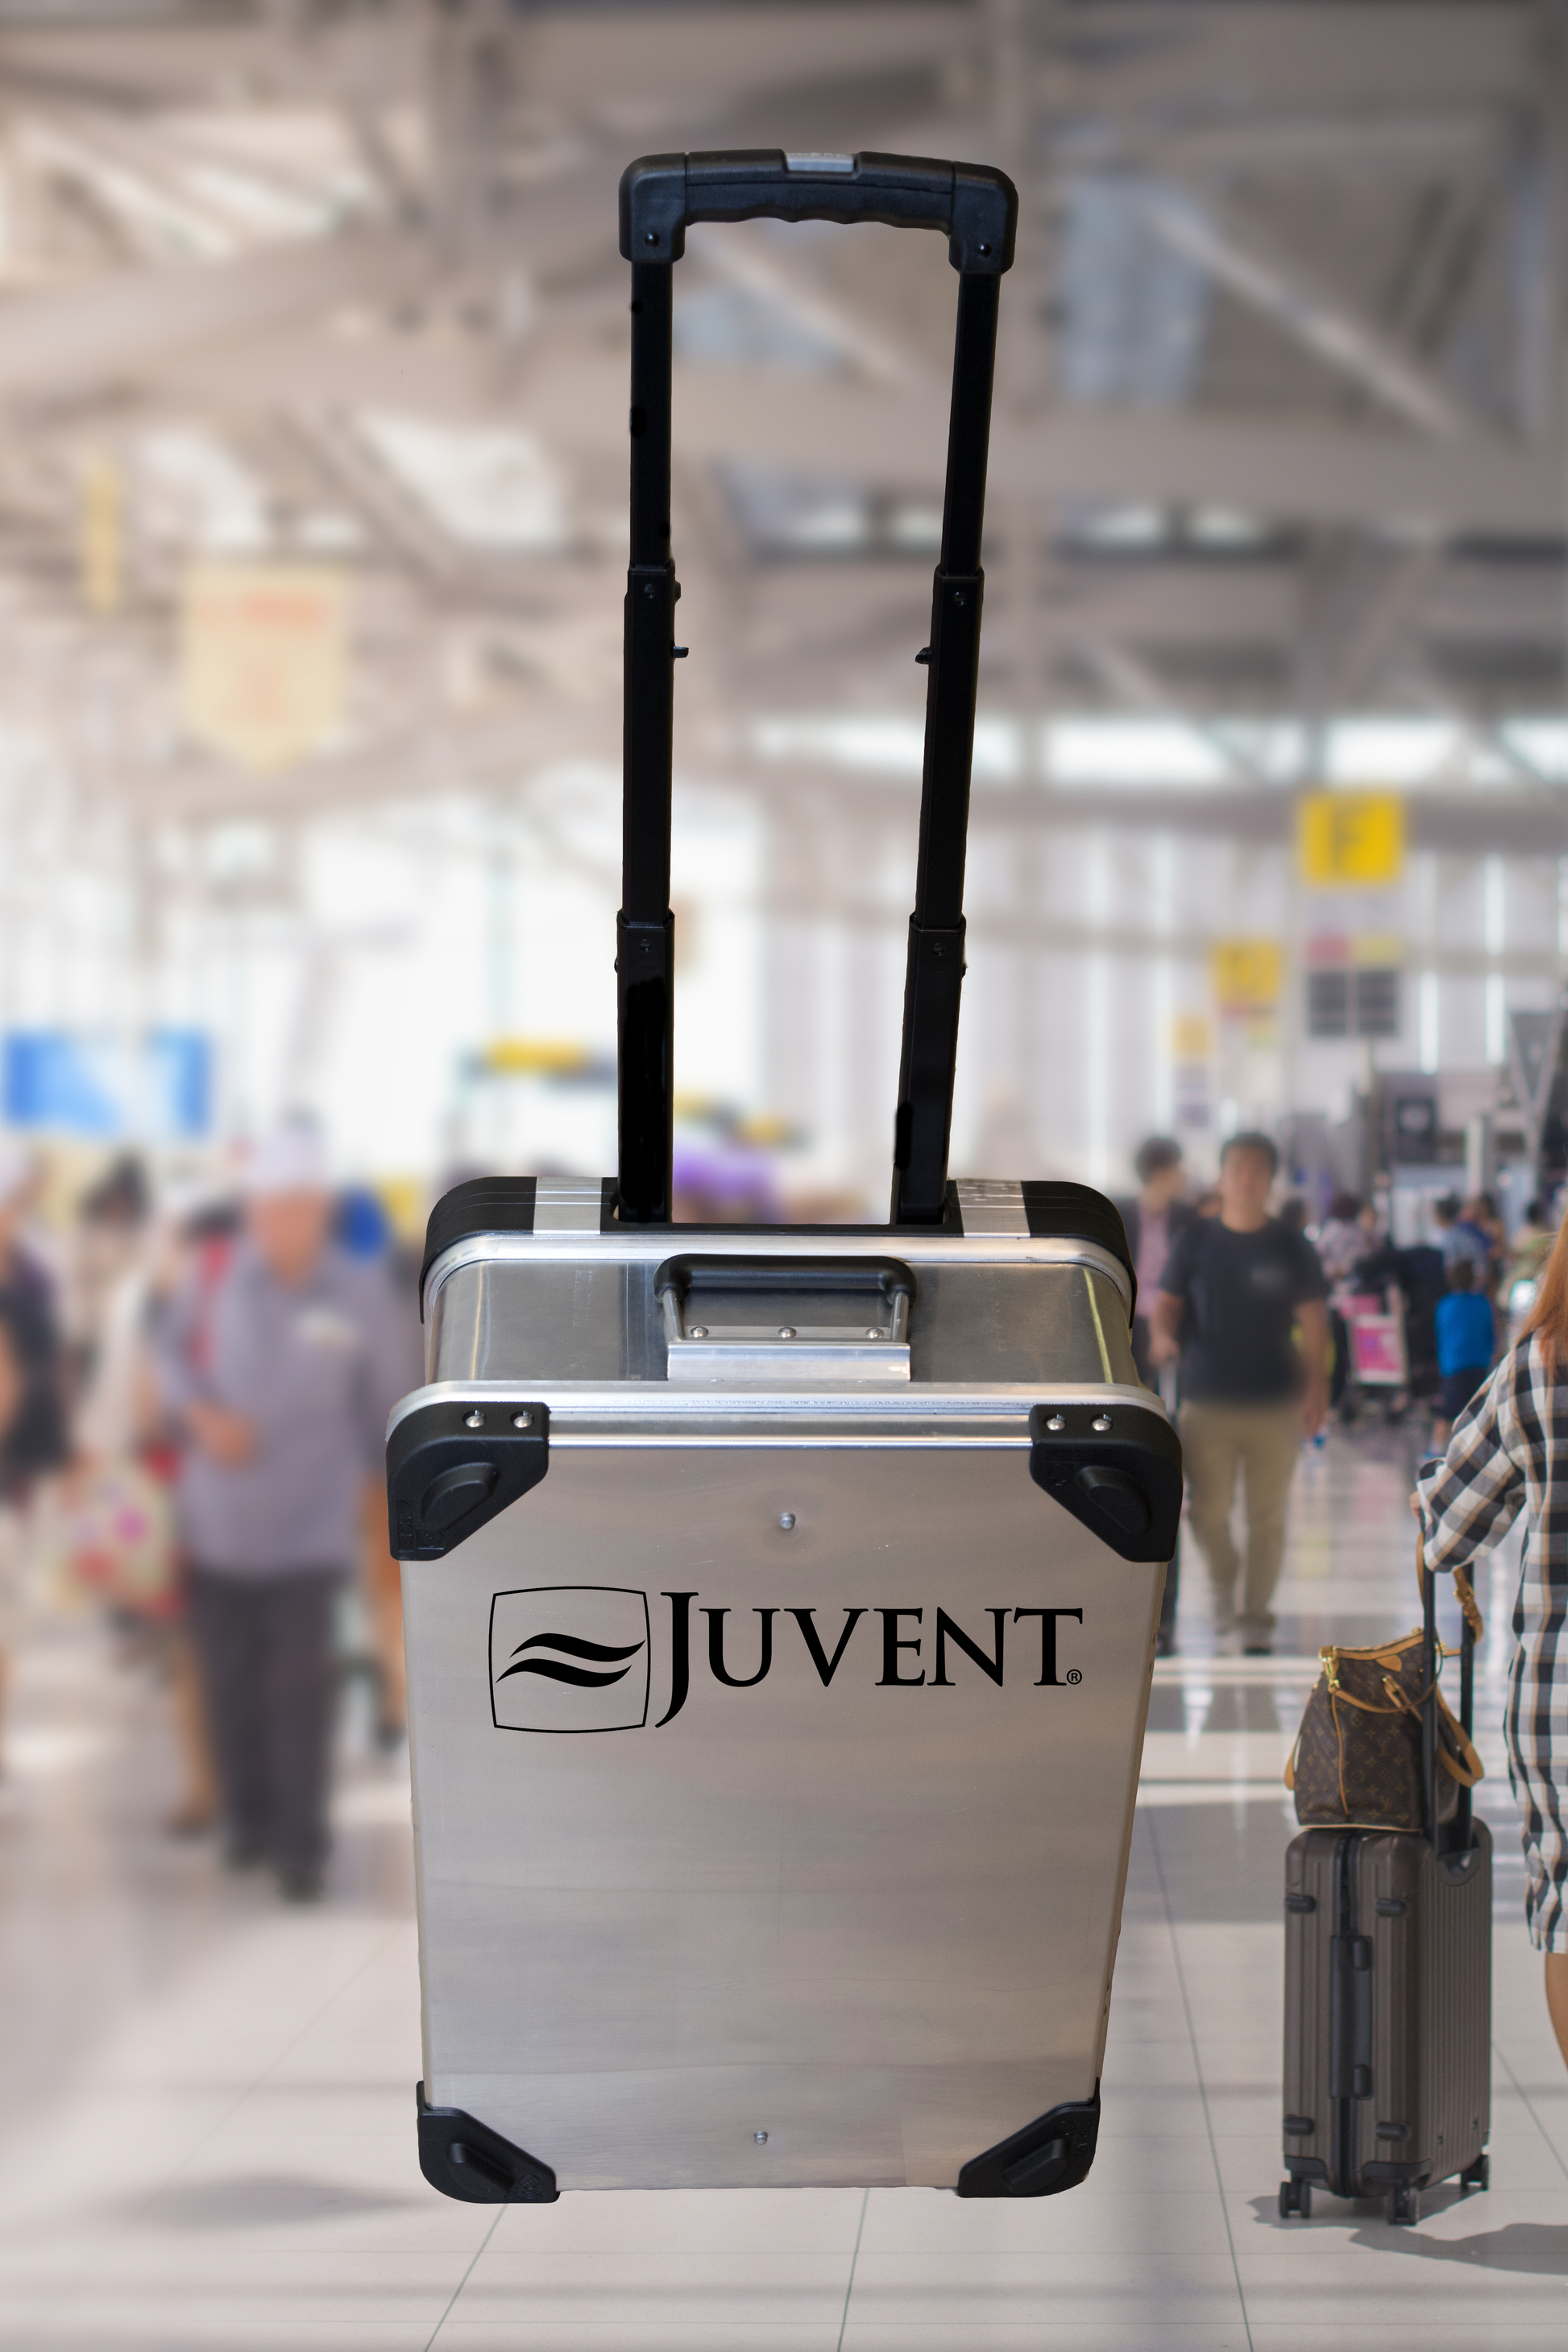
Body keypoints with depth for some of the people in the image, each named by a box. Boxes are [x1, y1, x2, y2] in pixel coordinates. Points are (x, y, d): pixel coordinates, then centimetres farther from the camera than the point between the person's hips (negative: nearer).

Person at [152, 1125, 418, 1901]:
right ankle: (248, 1818, 28)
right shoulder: (220, 1278, -6)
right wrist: (202, 1413, -10)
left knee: (297, 1689, -5)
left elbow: (392, 1395, 3)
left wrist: (382, 1483, 9)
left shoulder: (361, 1296, -9)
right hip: (217, 1522, 2)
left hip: (309, 1530, -2)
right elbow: (171, 1350, 8)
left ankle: (300, 1844, 6)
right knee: (228, 1682, 10)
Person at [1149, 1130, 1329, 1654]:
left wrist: (1316, 1387, -5)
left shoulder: (1291, 1249, 2)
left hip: (1275, 1404, 0)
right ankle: (1223, 1582, 28)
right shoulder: (1195, 1240, 4)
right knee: (1207, 1511, -2)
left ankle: (1256, 1616, 16)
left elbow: (1313, 1321, 4)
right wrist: (1162, 1336, -18)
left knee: (1267, 1516, 3)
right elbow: (1168, 1301, 4)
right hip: (1206, 1401, 0)